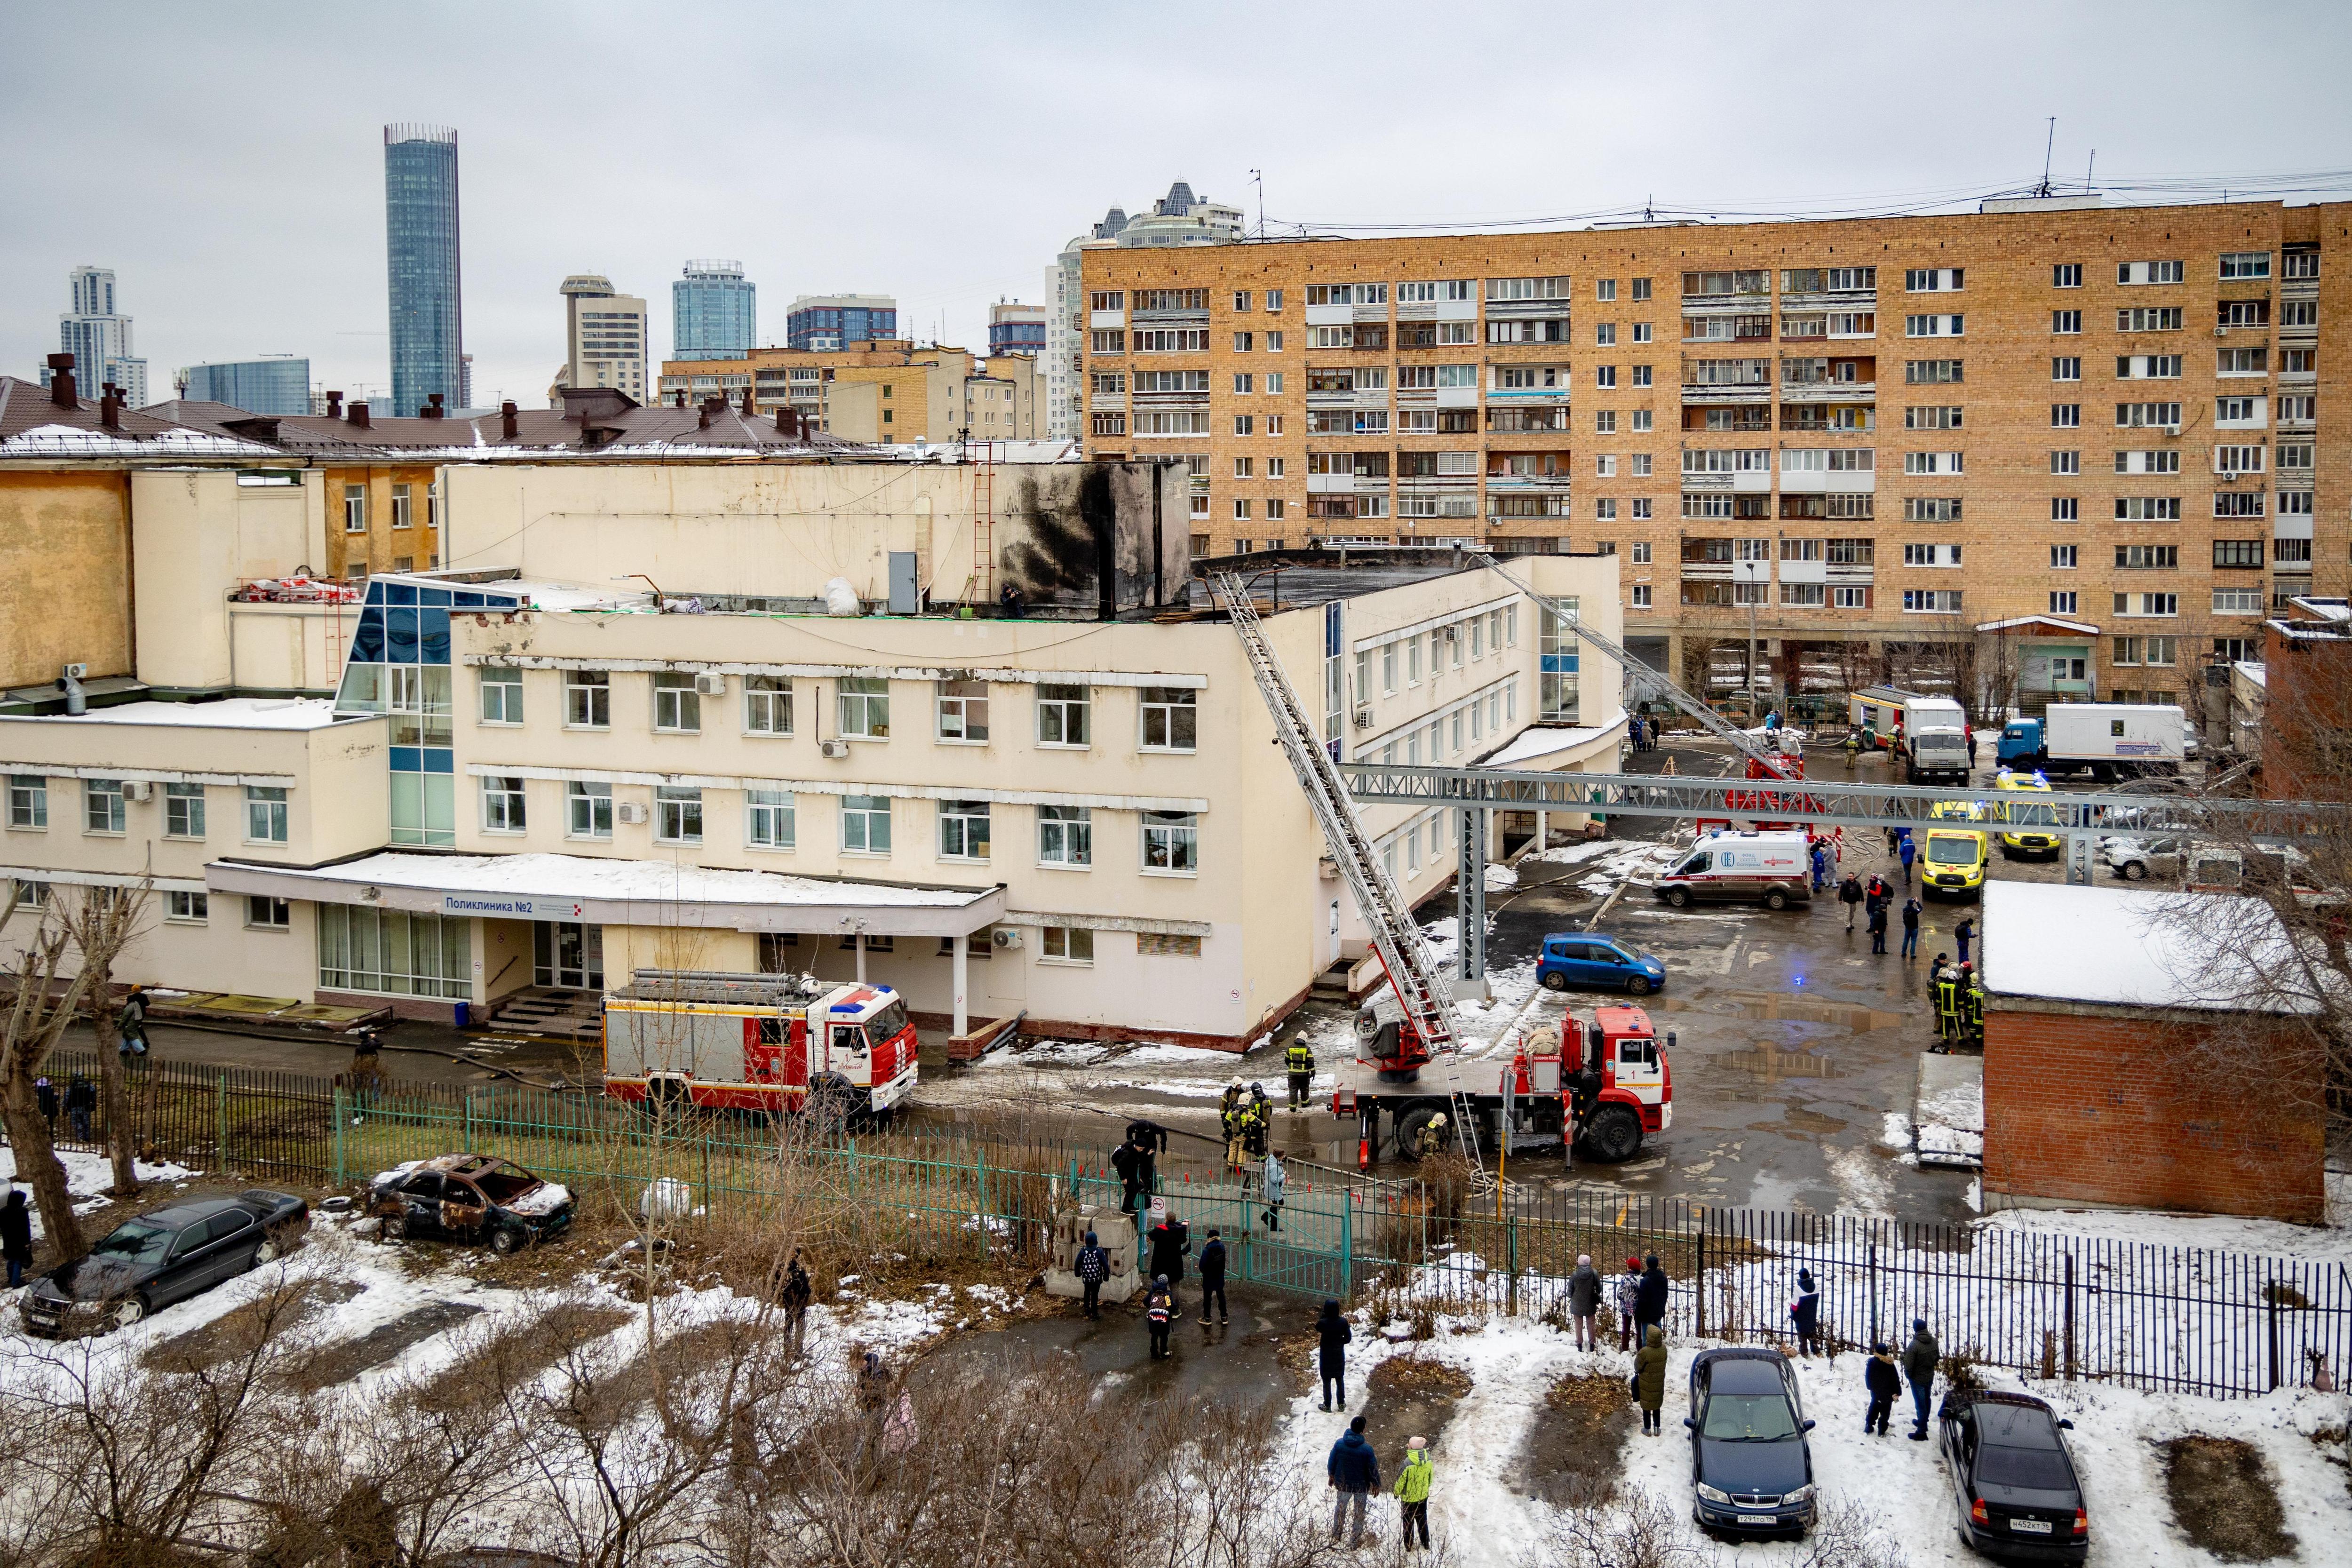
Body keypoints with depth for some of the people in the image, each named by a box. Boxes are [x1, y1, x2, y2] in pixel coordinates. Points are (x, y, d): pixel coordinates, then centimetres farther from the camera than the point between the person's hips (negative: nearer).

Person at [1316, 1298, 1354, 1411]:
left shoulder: (1323, 1323, -24)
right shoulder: (1343, 1322, -16)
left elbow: (1317, 1328, 1)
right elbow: (1348, 1338, -6)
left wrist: (1324, 1313, -7)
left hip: (1326, 1357, -3)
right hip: (1339, 1356, 3)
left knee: (1327, 1382, 13)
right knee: (1340, 1380, 19)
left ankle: (1327, 1405, 23)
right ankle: (1342, 1404, 29)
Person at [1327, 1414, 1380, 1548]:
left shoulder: (1339, 1444, -18)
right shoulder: (1367, 1449, -26)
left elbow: (1332, 1462, -4)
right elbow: (1373, 1469, -16)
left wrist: (1331, 1475, 15)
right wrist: (1376, 1485, 1)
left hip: (1342, 1483, 3)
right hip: (1361, 1486, -3)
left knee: (1341, 1507, 27)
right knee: (1359, 1512, 18)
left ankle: (1336, 1534, 43)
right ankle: (1354, 1541, 30)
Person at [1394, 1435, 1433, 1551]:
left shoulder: (1408, 1463, -31)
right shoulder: (1428, 1459, -16)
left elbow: (1401, 1480, -19)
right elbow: (1430, 1476, 1)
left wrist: (1397, 1493, 0)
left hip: (1409, 1498, -4)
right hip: (1423, 1496, 4)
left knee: (1408, 1521, 16)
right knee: (1423, 1520, 24)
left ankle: (1408, 1545, 29)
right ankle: (1426, 1543, 35)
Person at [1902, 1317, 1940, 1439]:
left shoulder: (1914, 1345, -29)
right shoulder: (1934, 1341, -10)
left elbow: (1908, 1365, -23)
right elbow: (1937, 1358, 4)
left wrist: (1908, 1375, -3)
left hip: (1917, 1379, -6)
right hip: (1930, 1377, 6)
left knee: (1920, 1404, 4)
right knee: (1926, 1400, 25)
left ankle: (1922, 1432, 11)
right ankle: (1923, 1422, 44)